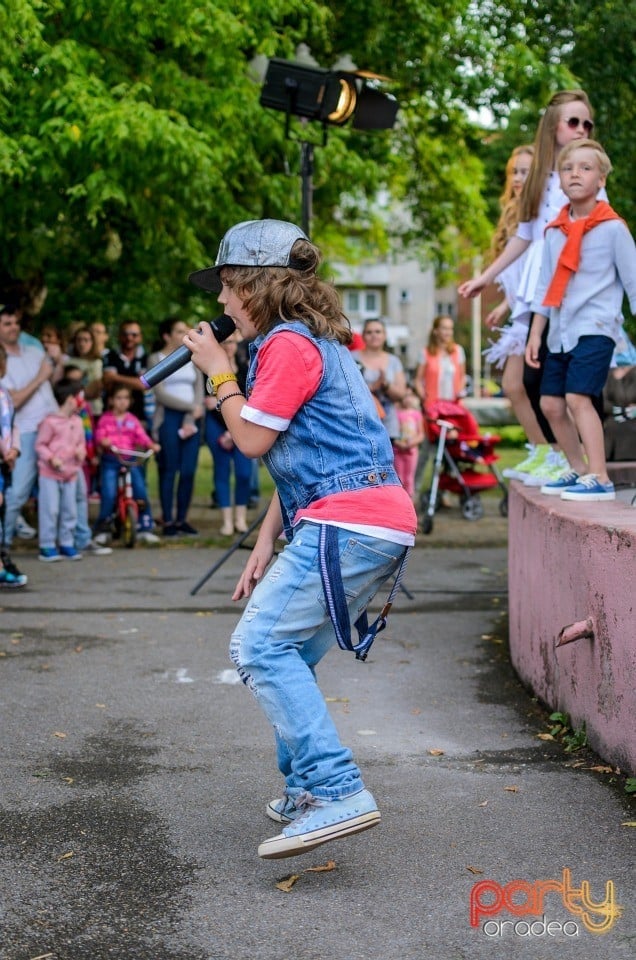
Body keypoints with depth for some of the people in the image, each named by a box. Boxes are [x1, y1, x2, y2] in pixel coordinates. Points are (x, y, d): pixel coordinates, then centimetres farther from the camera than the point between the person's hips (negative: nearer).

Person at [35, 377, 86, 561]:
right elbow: (40, 444, -9)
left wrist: (81, 451, -4)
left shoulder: (77, 422, 8)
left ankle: (66, 544, 20)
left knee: (70, 510, 9)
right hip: (50, 474, -6)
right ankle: (47, 546, 4)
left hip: (71, 474, 6)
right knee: (50, 510, -4)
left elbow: (81, 442, 18)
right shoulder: (50, 421, -12)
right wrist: (51, 458, -21)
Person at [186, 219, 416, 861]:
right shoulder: (307, 340, 25)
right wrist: (266, 541, 20)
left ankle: (339, 793, -22)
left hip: (347, 521, -11)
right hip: (378, 522, 11)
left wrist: (218, 372, 7)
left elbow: (252, 440, -8)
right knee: (289, 655, 15)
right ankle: (307, 791, 23)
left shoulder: (289, 344, -7)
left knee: (260, 646, -16)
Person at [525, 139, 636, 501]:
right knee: (551, 403, 8)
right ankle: (578, 470, 24)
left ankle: (600, 479, -18)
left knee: (578, 397, -19)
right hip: (560, 331, 7)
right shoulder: (555, 231, 10)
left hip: (596, 328, -7)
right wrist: (536, 333, 13)